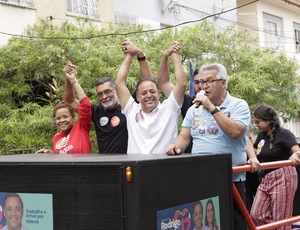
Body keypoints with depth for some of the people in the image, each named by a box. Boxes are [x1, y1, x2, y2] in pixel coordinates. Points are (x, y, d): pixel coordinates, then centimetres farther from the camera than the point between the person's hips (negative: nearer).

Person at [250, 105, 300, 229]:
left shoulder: (284, 134, -10)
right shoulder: (261, 135, 12)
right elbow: (253, 152, 26)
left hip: (282, 178, -8)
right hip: (266, 179, 8)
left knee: (281, 219, -4)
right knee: (257, 214, -1)